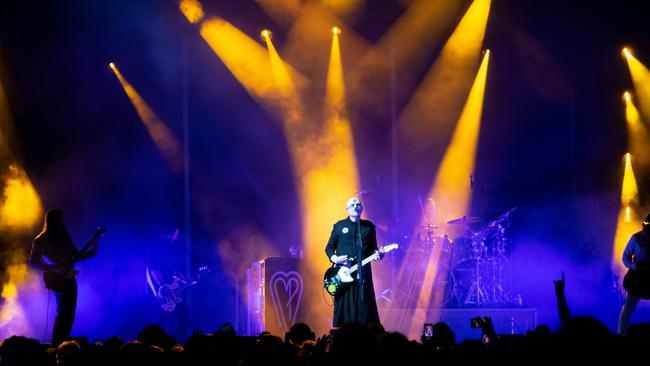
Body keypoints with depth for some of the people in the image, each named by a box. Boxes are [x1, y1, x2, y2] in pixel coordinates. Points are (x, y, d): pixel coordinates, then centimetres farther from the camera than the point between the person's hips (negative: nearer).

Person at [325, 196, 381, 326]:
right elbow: (329, 247, 12)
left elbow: (373, 248, 15)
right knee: (344, 309, -2)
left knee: (364, 309, -3)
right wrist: (334, 258, -7)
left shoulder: (369, 226, 11)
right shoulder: (339, 226, 8)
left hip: (363, 273, 1)